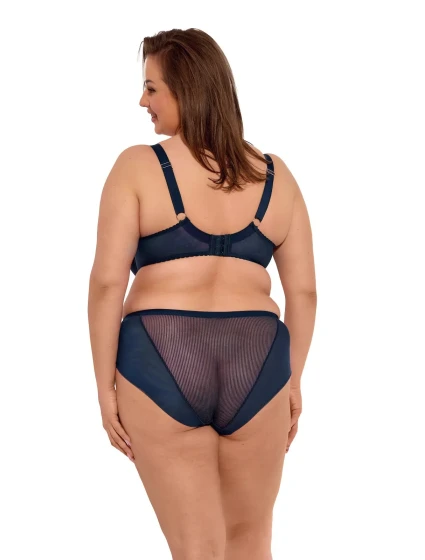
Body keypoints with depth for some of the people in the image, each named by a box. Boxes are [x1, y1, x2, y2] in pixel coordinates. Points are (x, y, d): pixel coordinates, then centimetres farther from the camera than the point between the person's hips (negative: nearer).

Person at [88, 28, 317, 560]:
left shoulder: (138, 166, -4)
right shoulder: (274, 176, 7)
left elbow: (107, 282, -9)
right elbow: (304, 291, 7)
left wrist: (105, 383, -3)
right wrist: (292, 380, 15)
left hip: (159, 367, -3)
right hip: (254, 368, 3)